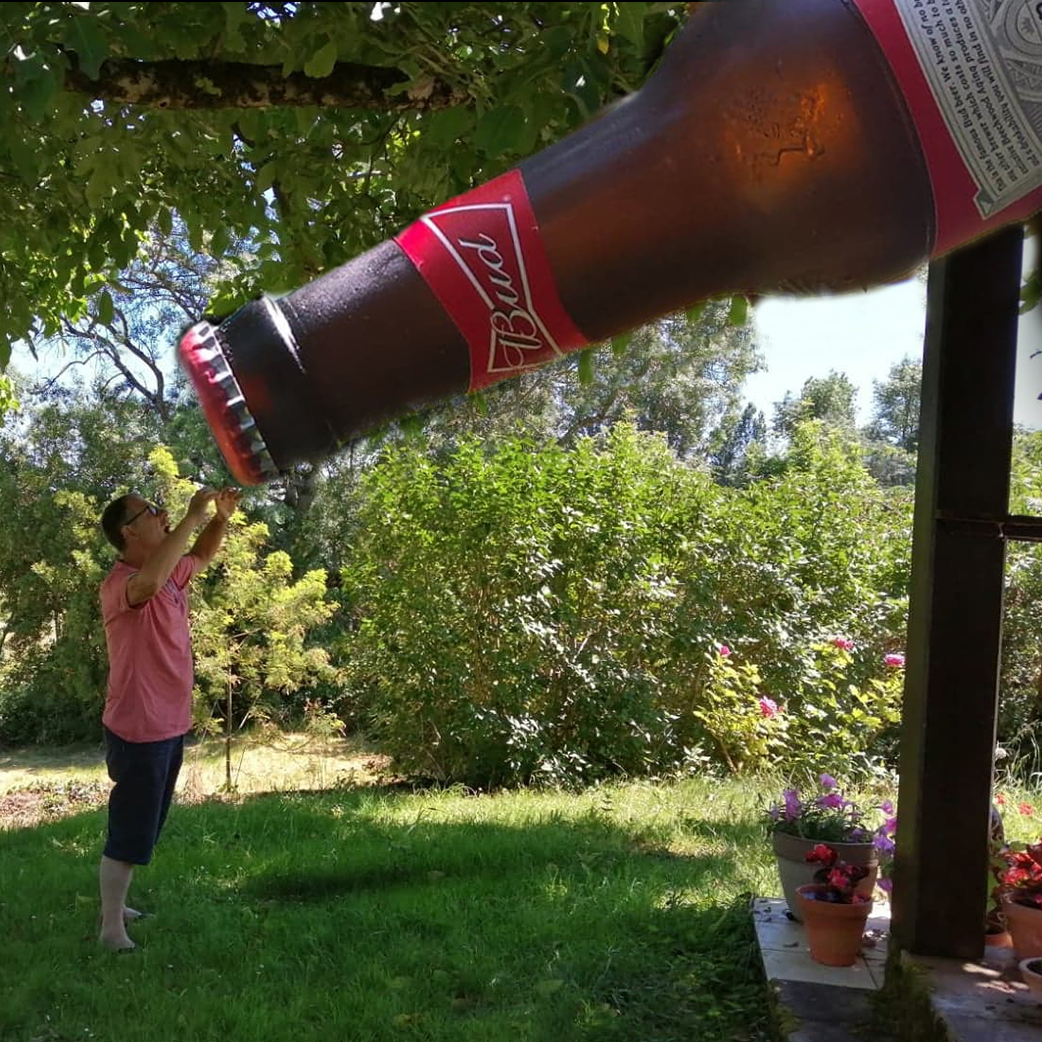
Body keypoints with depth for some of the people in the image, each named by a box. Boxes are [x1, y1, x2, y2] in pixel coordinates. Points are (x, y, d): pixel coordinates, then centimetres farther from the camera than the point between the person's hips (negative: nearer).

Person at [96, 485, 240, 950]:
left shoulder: (170, 573, 6)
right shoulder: (120, 582, -21)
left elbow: (201, 555, 27)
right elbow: (148, 583, -46)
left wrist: (221, 517, 7)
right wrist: (192, 516, -39)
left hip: (170, 726, 9)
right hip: (138, 730, -9)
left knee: (143, 830, 20)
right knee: (129, 833, 1)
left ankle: (115, 906, 35)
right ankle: (112, 927, 13)